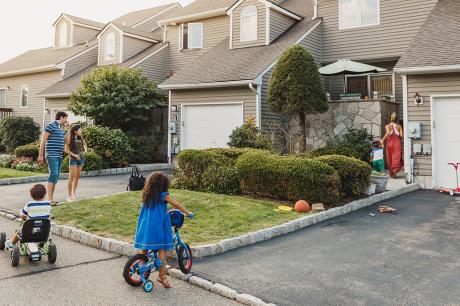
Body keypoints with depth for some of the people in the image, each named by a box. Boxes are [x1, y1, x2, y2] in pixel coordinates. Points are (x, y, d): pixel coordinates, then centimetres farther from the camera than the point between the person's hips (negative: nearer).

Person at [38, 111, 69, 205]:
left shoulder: (62, 129, 19)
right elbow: (43, 141, -10)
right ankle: (49, 199, -17)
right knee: (53, 175, -16)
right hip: (52, 155, -9)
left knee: (56, 177, 8)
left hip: (59, 156, 9)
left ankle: (52, 198, 12)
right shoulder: (51, 126, -7)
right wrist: (41, 155, -13)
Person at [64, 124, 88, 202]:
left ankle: (74, 193, 24)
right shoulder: (69, 138, -7)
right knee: (72, 177, -8)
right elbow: (66, 150, -9)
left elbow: (85, 144, 25)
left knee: (77, 176, 10)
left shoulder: (80, 138, 8)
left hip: (81, 158, 6)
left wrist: (85, 150, 5)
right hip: (73, 159, -6)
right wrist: (74, 155, -15)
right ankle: (69, 195, -2)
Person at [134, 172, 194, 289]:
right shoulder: (163, 195, -8)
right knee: (162, 250, 1)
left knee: (145, 249, 15)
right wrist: (188, 213, 6)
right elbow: (177, 205, -5)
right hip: (158, 227, -6)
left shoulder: (146, 195, 10)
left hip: (145, 227, 6)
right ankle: (162, 276, 5)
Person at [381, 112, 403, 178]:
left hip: (389, 142, 0)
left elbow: (387, 133, -17)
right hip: (397, 143, 0)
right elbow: (401, 136, -1)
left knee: (390, 158, 11)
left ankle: (391, 172, 18)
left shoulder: (387, 126, 1)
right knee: (396, 158, -2)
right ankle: (395, 170, -24)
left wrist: (382, 140, -12)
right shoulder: (399, 126, 6)